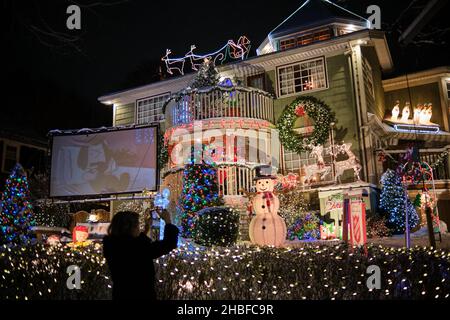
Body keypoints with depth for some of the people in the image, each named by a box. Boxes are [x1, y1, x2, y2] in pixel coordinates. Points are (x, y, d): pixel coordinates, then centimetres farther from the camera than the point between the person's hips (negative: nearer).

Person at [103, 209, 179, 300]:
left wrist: (146, 229, 16)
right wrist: (168, 222, -9)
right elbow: (169, 244, -22)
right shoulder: (136, 247, -27)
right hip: (142, 295, -7)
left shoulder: (113, 246, -5)